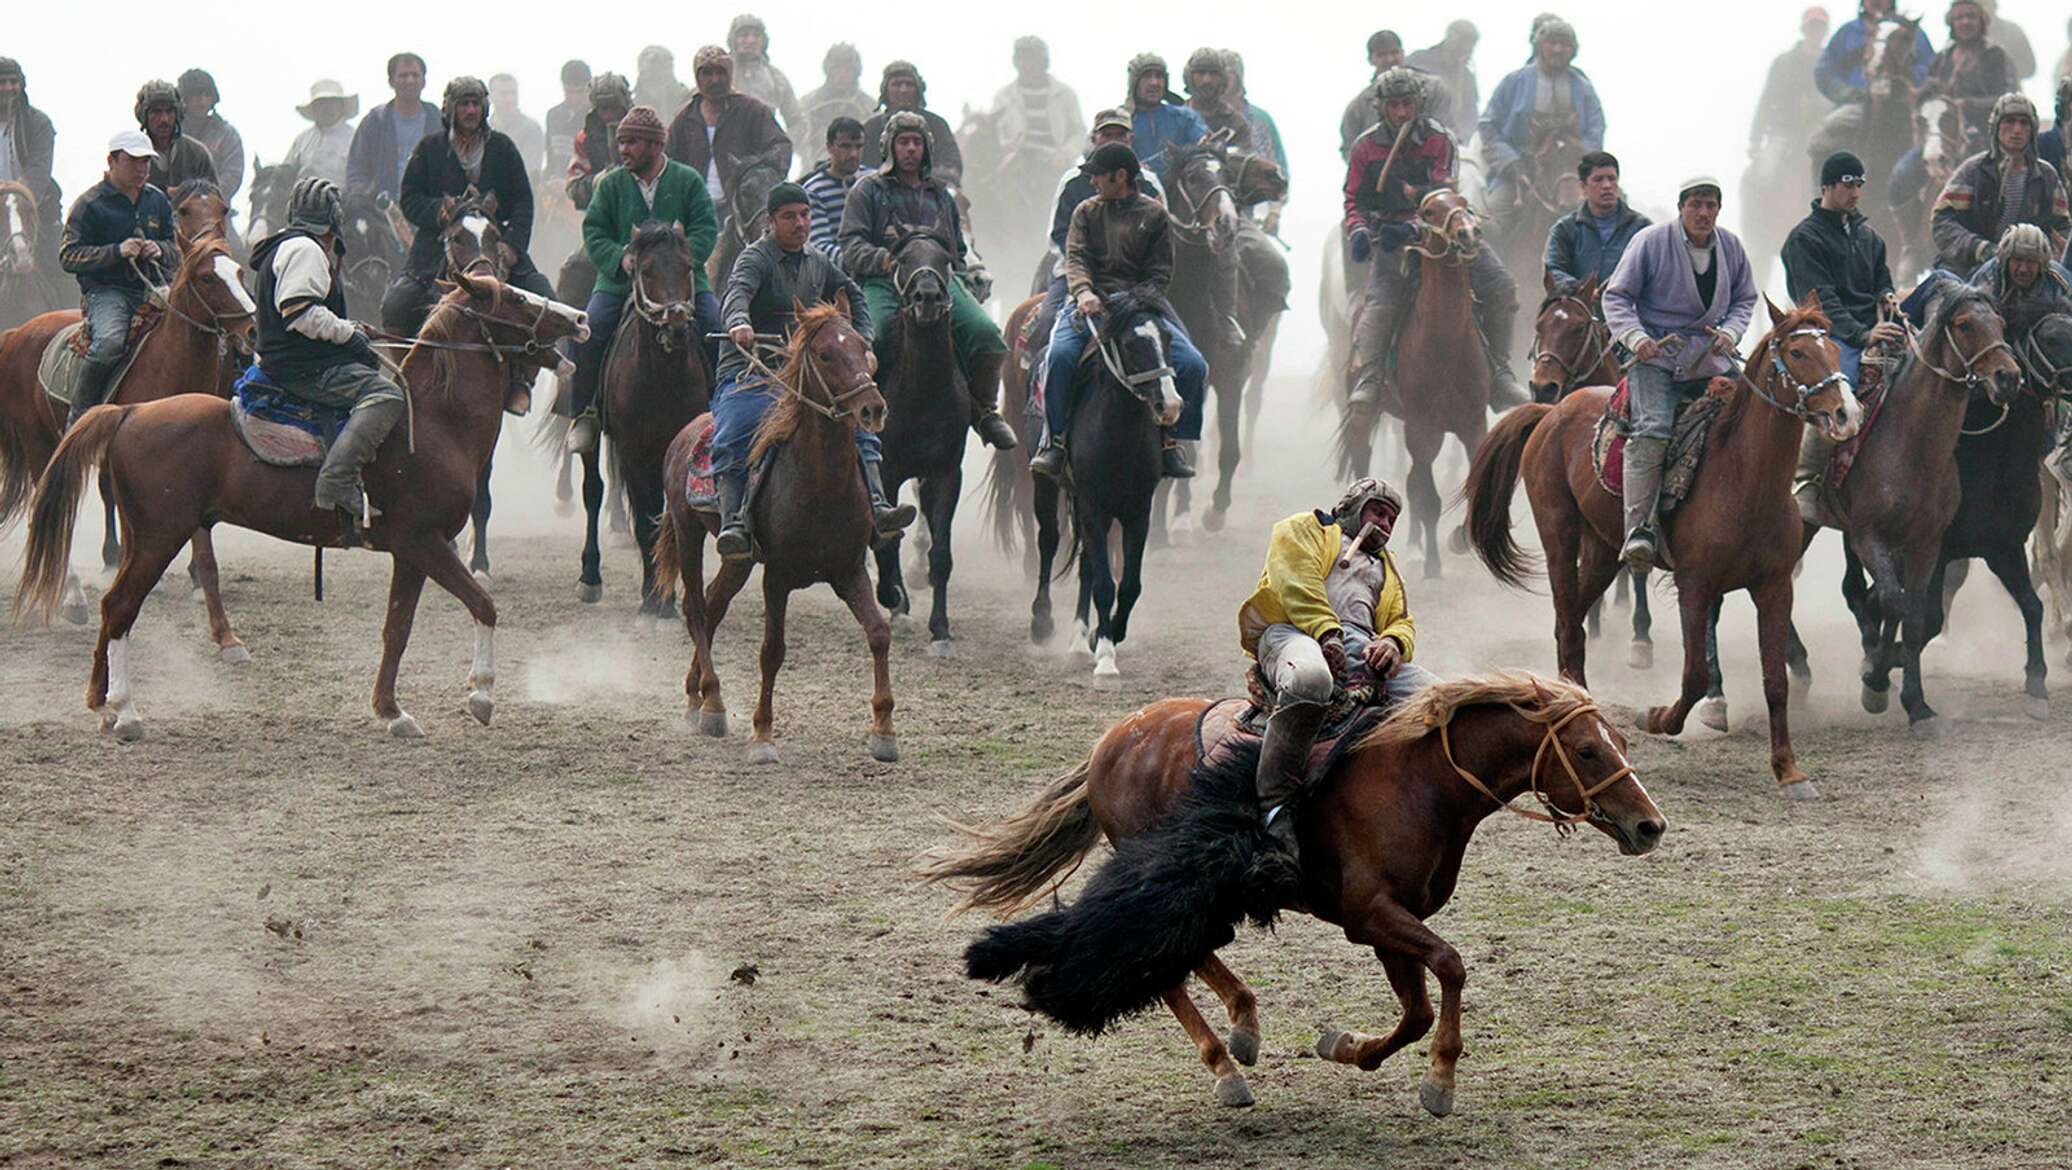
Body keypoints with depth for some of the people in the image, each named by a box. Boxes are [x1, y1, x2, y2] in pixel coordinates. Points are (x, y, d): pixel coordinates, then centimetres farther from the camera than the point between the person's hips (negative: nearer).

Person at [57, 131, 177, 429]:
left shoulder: (158, 201, 16)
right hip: (106, 290, -5)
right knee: (109, 340, -34)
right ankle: (79, 413, -19)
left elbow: (178, 248, 22)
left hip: (153, 289, 6)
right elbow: (68, 256, -6)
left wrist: (160, 250, -3)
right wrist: (117, 251, -18)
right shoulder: (90, 204, -1)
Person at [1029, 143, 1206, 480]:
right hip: (1092, 302, 0)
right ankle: (1055, 440, -20)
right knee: (1061, 354, -32)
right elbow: (1076, 257, 1)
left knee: (1193, 365, -20)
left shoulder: (1155, 215, 11)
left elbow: (1160, 273, 6)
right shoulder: (1087, 212, 15)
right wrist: (1083, 292, -21)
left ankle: (1171, 442, -6)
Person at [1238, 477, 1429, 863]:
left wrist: (1394, 642, -2)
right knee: (1310, 678, -45)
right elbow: (1295, 580, 5)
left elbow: (1402, 621, 26)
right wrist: (1326, 632, -13)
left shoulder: (1387, 569, 43)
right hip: (1296, 630, -6)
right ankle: (1274, 805, -41)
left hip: (1365, 651, 6)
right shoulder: (1305, 529, 26)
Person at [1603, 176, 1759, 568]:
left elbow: (1744, 299, 20)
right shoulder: (1650, 242, -5)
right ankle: (1638, 527, -30)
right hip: (1655, 355, -5)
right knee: (1653, 429, -24)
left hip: (1708, 356, 5)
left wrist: (1729, 333, -1)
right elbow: (1616, 297, -2)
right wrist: (1636, 337, -18)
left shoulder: (1730, 247, 8)